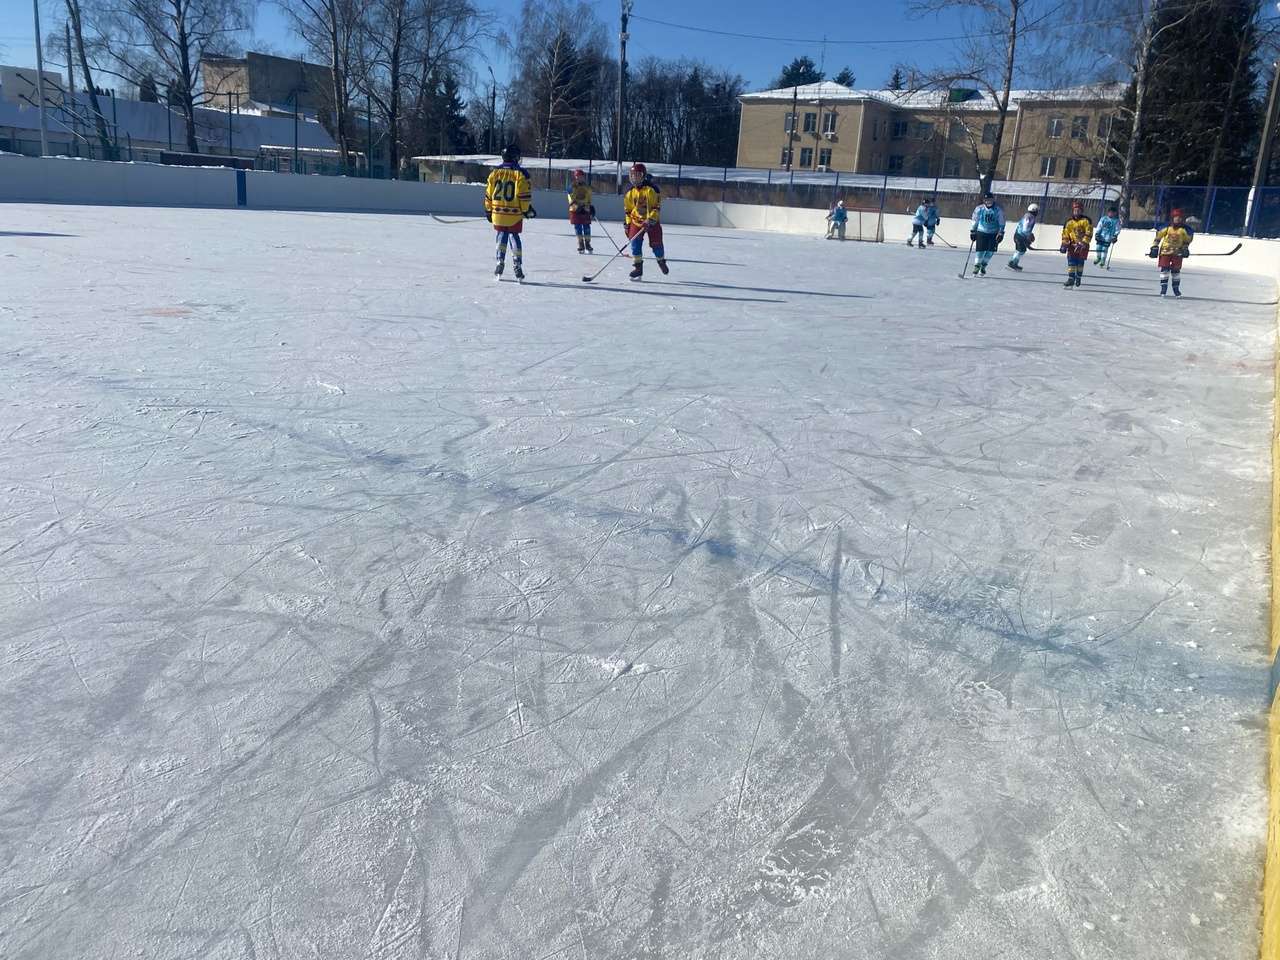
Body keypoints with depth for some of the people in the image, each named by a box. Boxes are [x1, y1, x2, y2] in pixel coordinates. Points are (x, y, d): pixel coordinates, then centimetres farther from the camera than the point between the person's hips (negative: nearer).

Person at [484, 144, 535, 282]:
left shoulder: (495, 172, 4)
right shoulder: (520, 174, -7)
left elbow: (488, 194, 8)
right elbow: (524, 195, -10)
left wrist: (488, 210, 17)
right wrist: (527, 210, 0)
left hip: (498, 213, 2)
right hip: (515, 214, -2)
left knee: (502, 235, 17)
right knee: (514, 237, 8)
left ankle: (500, 262, 8)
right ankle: (517, 267, 2)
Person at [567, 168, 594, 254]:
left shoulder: (587, 188, 10)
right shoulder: (572, 188, 0)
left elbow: (589, 200, 13)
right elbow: (571, 200, -6)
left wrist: (592, 208, 4)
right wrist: (577, 205, -20)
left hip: (586, 211, 2)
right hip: (575, 211, -1)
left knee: (587, 228, -2)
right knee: (578, 228, 1)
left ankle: (588, 245, 6)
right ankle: (581, 246, 8)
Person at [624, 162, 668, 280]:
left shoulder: (651, 189, -12)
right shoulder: (630, 192, 2)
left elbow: (656, 206, -16)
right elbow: (627, 209, 11)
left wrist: (651, 219, -26)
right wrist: (627, 223, 7)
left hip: (652, 221, -3)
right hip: (636, 221, 3)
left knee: (656, 244, 4)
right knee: (635, 243, -15)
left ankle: (661, 261, 34)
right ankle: (638, 267, -7)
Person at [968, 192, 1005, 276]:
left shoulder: (998, 210, -5)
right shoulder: (979, 209, -4)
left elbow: (1001, 223, 1)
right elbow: (975, 221, 7)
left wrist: (1001, 233, -6)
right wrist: (972, 232, 6)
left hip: (994, 234, 1)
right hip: (981, 232, -1)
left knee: (990, 251, -2)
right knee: (981, 251, -9)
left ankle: (983, 266, 18)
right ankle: (976, 267, 6)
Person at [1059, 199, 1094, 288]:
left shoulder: (1086, 221, -4)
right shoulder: (1069, 221, 5)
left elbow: (1089, 234, -9)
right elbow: (1065, 233, 9)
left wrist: (1083, 243, -19)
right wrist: (1064, 244, 0)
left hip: (1083, 245, -2)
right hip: (1072, 244, 2)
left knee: (1080, 262, 2)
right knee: (1071, 262, -9)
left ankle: (1078, 278, 18)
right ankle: (1071, 279, -9)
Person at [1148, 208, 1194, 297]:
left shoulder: (1184, 229, -1)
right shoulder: (1167, 227, -4)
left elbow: (1188, 239, 12)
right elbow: (1158, 236, 5)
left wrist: (1185, 248, 5)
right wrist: (1154, 247, 2)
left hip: (1177, 252, 1)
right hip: (1165, 251, -1)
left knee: (1176, 270, 3)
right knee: (1164, 269, -7)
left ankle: (1176, 288, 15)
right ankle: (1163, 288, -1)